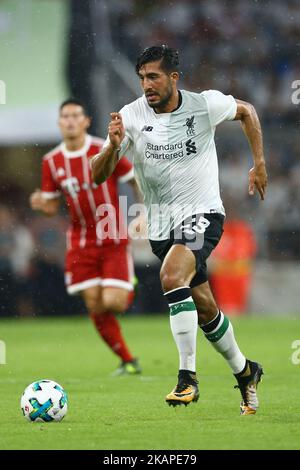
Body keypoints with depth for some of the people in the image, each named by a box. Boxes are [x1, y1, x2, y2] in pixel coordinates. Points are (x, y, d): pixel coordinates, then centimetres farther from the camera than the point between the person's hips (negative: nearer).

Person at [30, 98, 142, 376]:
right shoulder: (52, 162, 2)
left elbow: (137, 182, -1)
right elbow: (53, 207, 8)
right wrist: (40, 204, -14)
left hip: (114, 240, -3)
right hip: (81, 244, 3)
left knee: (112, 302, -15)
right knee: (95, 307, -2)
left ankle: (128, 291, 22)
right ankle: (128, 362, 12)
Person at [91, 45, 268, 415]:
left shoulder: (205, 105, -9)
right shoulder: (130, 117, -8)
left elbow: (246, 111, 13)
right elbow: (98, 175, -11)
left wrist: (259, 163, 10)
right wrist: (113, 146, -31)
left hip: (202, 213, -4)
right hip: (161, 224, 4)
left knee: (172, 277, -30)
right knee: (204, 309, 12)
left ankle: (187, 377, -25)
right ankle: (245, 373, 36)